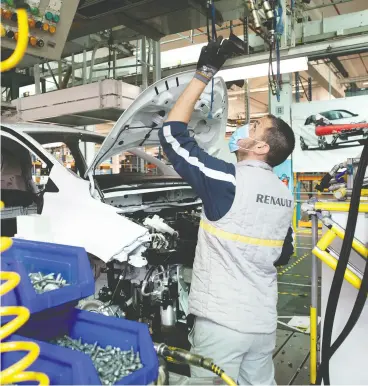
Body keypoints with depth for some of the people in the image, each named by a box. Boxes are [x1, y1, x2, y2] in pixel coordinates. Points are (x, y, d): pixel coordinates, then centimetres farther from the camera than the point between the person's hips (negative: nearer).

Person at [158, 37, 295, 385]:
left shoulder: (229, 180, -18)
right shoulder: (284, 196, 6)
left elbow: (171, 133, -14)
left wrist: (203, 74, -9)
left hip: (222, 321, -8)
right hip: (263, 322, 8)